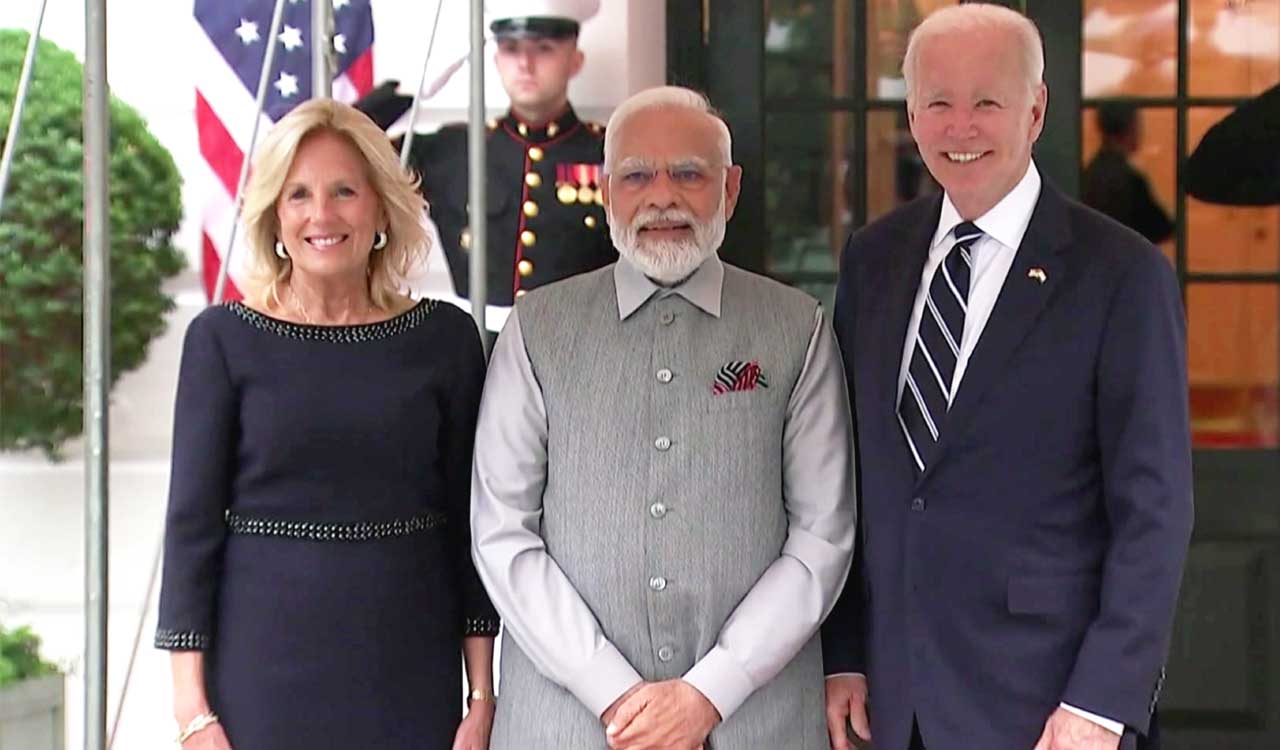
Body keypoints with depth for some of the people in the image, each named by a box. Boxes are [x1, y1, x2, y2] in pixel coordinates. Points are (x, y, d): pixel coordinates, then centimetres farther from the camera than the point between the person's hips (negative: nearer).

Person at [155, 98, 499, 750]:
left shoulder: (445, 337, 3)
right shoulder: (223, 340, -1)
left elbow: (469, 524, 5)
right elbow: (192, 522, -1)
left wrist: (483, 696, 2)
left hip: (409, 670, 1)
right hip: (264, 666, -1)